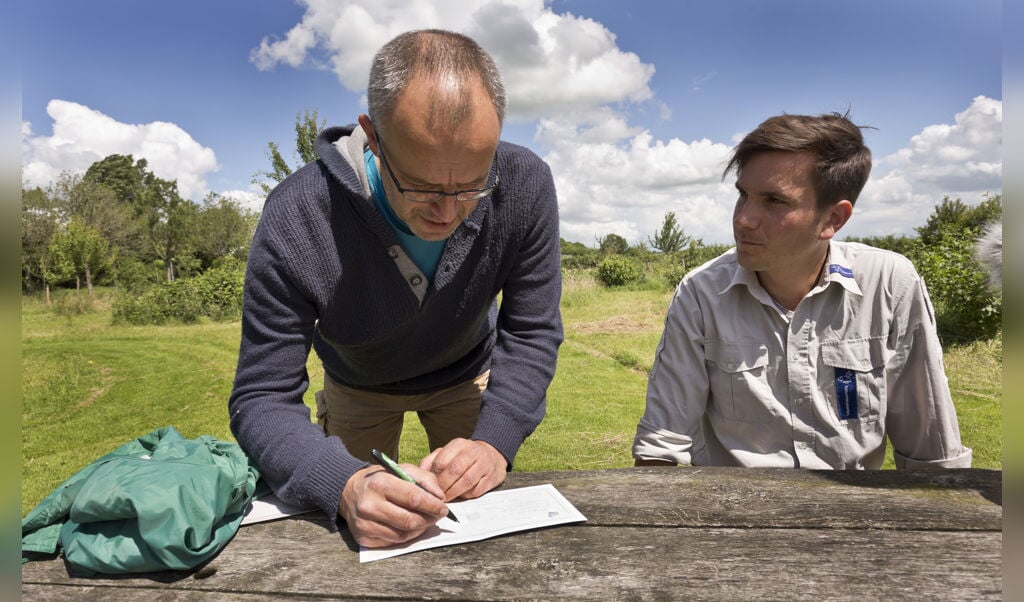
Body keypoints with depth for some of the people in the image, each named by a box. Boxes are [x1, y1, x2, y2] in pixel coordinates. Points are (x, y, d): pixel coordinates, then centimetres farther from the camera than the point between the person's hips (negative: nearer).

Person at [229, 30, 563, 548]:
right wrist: (344, 485, -51)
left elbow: (531, 334, -21)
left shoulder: (525, 186, -30)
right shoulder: (295, 219, -35)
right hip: (356, 386, -1)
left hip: (467, 376, 2)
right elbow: (262, 399, -31)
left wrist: (495, 441, -37)